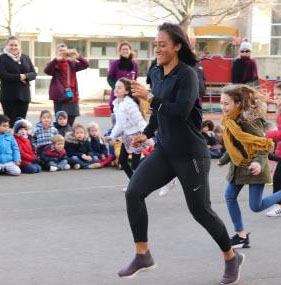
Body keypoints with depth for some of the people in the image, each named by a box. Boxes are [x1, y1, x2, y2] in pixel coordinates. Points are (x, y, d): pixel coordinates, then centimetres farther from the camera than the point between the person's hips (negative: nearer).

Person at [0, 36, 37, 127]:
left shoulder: (25, 58, 13)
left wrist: (25, 76, -13)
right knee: (10, 122, -5)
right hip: (9, 96, -4)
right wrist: (19, 77, -13)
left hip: (24, 95, 4)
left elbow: (33, 74, 7)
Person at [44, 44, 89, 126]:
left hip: (72, 97, 4)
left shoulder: (72, 63, 11)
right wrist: (56, 59, -34)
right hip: (60, 97, -4)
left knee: (70, 122, 8)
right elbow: (47, 70, -21)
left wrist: (78, 57, -17)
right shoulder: (55, 64, -1)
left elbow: (85, 65, 1)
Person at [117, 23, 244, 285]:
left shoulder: (187, 74, -15)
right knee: (133, 192, -10)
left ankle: (231, 258, 26)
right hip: (165, 151, 7)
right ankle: (142, 255, 0)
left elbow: (181, 111, -28)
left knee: (200, 210, 3)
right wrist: (147, 133, 15)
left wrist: (150, 98, -24)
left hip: (190, 154, -7)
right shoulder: (156, 73, 8)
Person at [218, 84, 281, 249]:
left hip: (254, 167, -8)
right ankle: (241, 235, 8)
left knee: (256, 207, -6)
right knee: (230, 196, -2)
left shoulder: (249, 121, -24)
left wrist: (259, 162, -44)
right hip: (238, 166, 8)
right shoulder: (230, 120, 1)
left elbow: (263, 146, -26)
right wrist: (224, 160, 26)